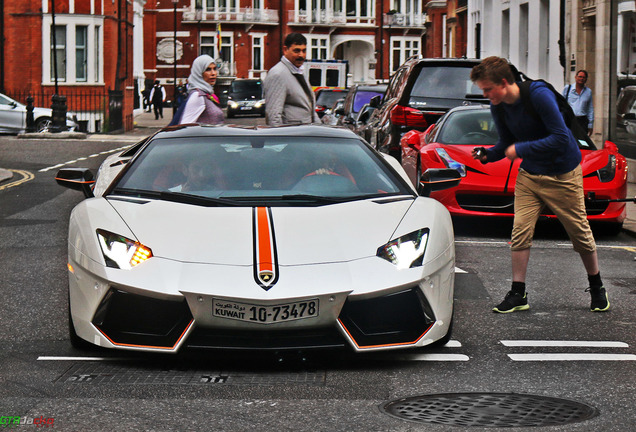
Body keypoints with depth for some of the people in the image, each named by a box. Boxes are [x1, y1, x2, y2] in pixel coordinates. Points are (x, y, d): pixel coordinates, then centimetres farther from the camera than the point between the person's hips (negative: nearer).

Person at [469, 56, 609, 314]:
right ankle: (518, 294, -1)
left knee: (580, 233, 6)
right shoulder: (498, 107, -6)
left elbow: (561, 138, -28)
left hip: (562, 175, -5)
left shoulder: (539, 96, -26)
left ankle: (597, 288, 25)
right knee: (520, 231, -7)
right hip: (529, 176, 5)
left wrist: (521, 149, -27)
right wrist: (488, 155, -12)